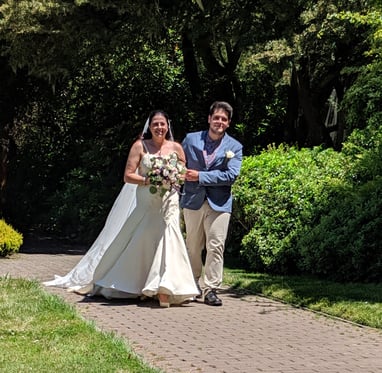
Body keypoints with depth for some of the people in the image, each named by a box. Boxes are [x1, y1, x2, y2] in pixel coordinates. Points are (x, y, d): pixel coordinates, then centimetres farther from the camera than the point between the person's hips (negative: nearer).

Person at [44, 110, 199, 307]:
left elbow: (185, 174, 11)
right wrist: (148, 180, -19)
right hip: (145, 204, -1)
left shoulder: (176, 147, 5)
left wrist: (175, 179, -10)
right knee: (137, 244, 6)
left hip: (169, 203, 1)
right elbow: (128, 176, -5)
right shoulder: (140, 146, -1)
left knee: (167, 238, -12)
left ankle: (163, 290, -13)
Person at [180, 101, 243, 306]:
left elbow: (231, 175, -10)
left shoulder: (235, 147, 2)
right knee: (193, 247, 11)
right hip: (193, 200, 2)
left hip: (219, 203, -2)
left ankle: (210, 289, -4)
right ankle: (194, 285, 26)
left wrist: (200, 177, -13)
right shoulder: (191, 139, 6)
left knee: (216, 247, -8)